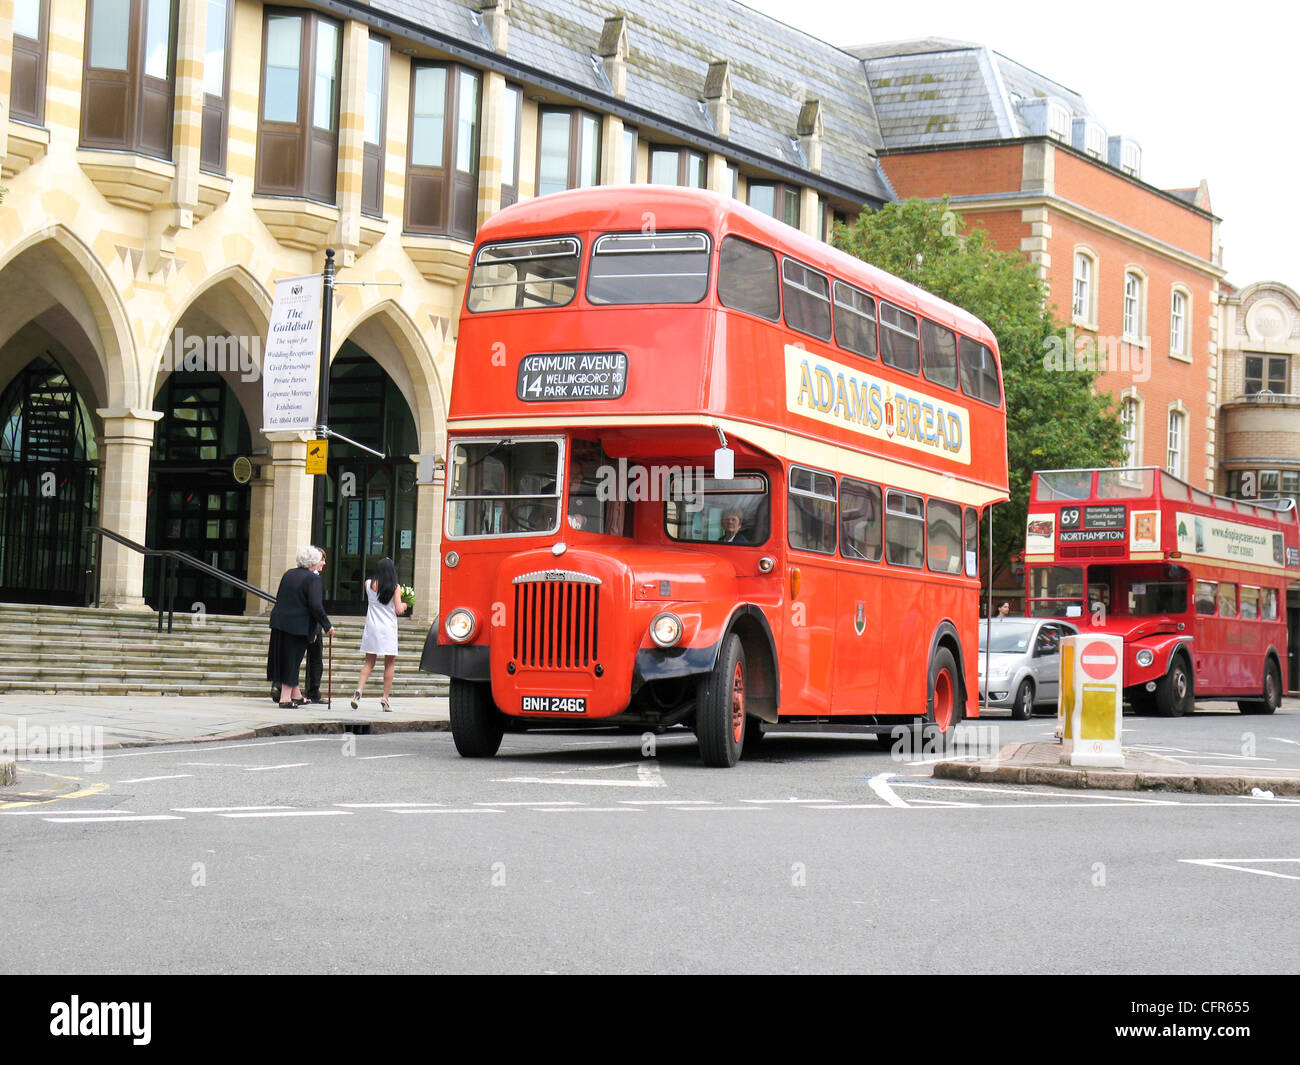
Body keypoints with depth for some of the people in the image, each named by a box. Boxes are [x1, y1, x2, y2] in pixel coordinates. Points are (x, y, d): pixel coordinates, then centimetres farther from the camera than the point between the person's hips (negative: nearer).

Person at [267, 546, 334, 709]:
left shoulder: (288, 575, 9)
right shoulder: (312, 579, -12)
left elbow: (278, 597, 14)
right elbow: (316, 606, -19)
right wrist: (327, 625, -10)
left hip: (280, 621, 7)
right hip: (299, 625, -7)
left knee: (284, 658, 14)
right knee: (293, 660, 2)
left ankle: (296, 695, 24)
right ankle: (285, 698, 3)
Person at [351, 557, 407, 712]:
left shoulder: (369, 584, 2)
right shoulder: (395, 587, -6)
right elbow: (398, 610, -8)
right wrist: (403, 606, 16)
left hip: (371, 628, 3)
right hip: (388, 629, -3)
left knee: (369, 663, 11)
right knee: (390, 663, 8)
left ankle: (359, 690, -10)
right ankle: (385, 698, 4)